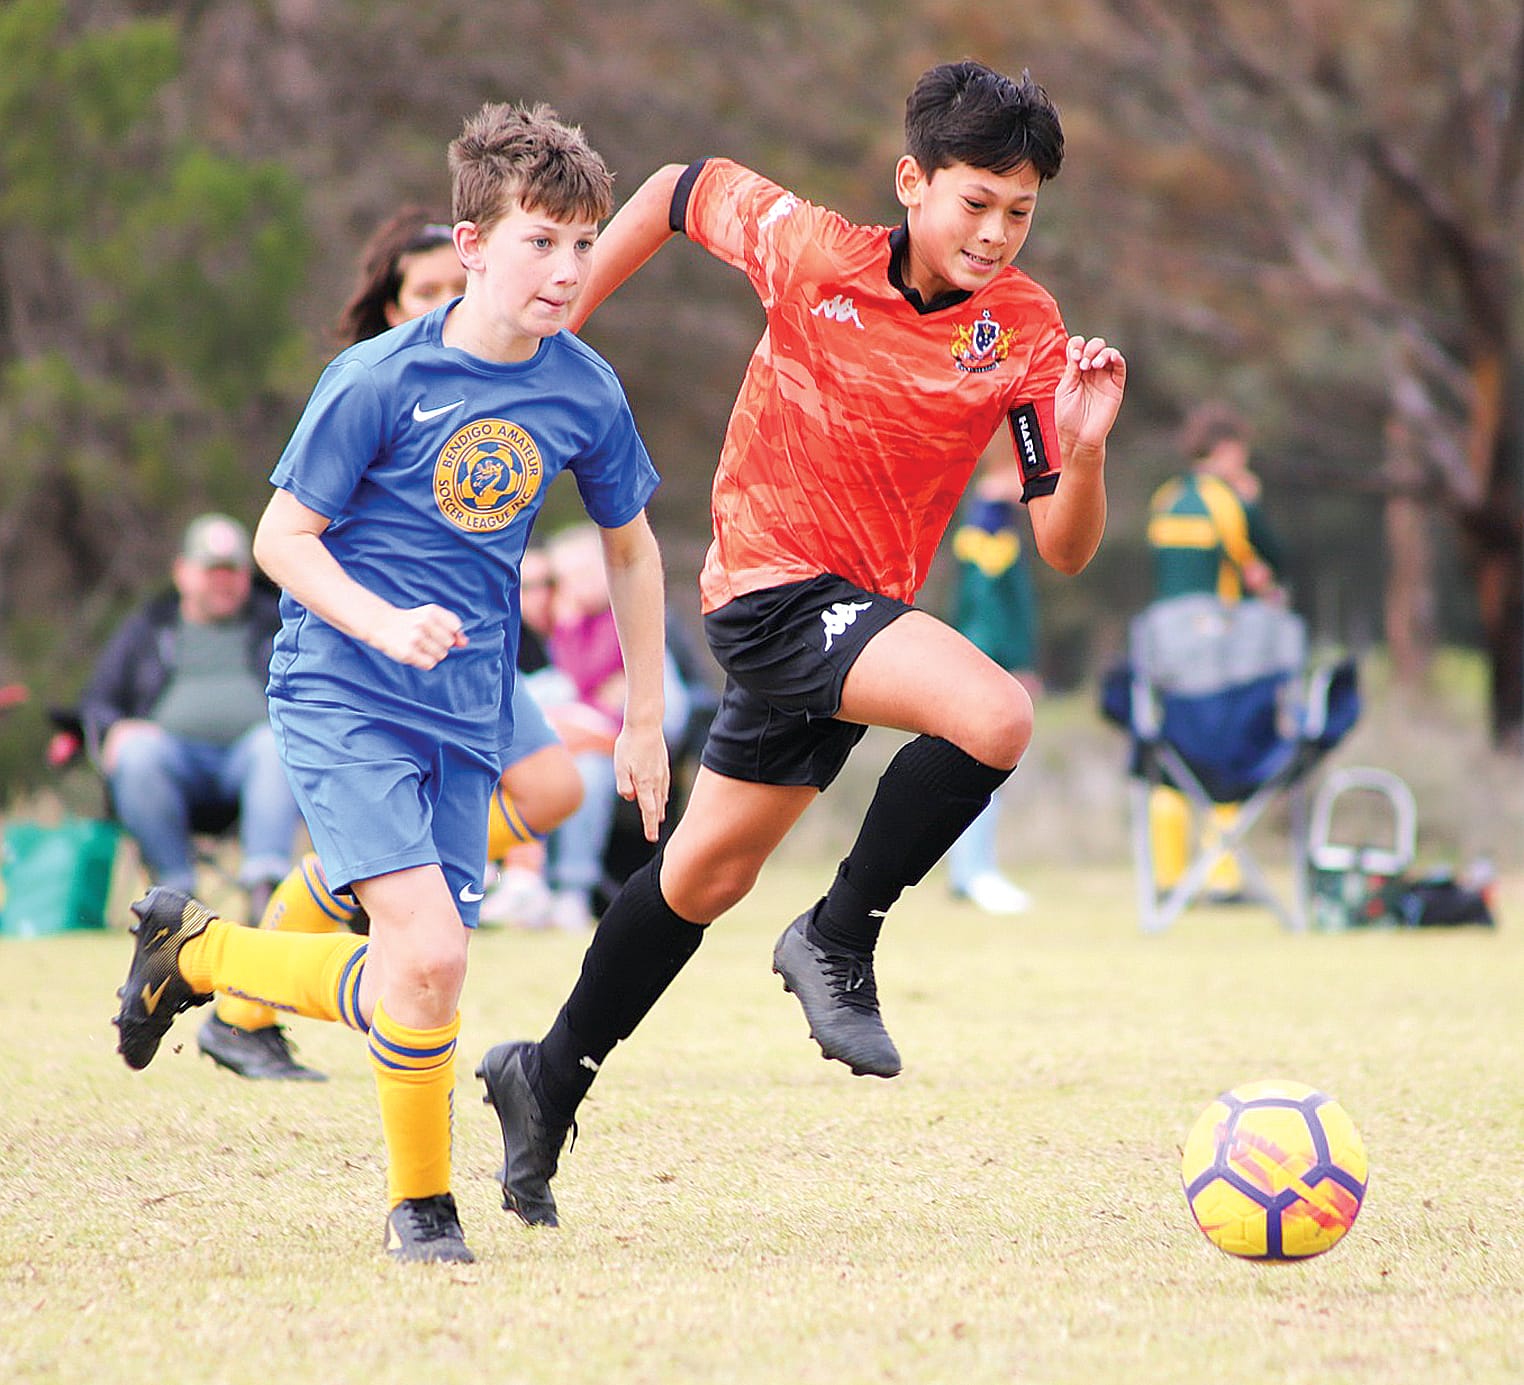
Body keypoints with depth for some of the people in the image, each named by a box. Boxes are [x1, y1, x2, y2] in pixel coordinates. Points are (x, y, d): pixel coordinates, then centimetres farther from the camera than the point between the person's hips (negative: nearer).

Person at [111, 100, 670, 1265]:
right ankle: (421, 1203, 5)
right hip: (342, 697, -5)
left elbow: (631, 547, 16)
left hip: (467, 717, 5)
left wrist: (646, 719, 17)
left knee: (421, 979, 3)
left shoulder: (586, 394, 0)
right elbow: (282, 536, -8)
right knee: (427, 959, -20)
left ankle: (198, 952, 29)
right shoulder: (381, 380, -13)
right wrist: (385, 623, -24)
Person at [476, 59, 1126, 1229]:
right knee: (995, 716, -28)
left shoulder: (1026, 332, -7)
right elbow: (680, 190, 6)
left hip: (862, 611, 5)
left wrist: (1082, 446, -27)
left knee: (709, 870, 17)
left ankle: (553, 1082, 35)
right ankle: (839, 939, -10)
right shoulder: (808, 252, -14)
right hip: (775, 587, -5)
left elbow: (1065, 549, -8)